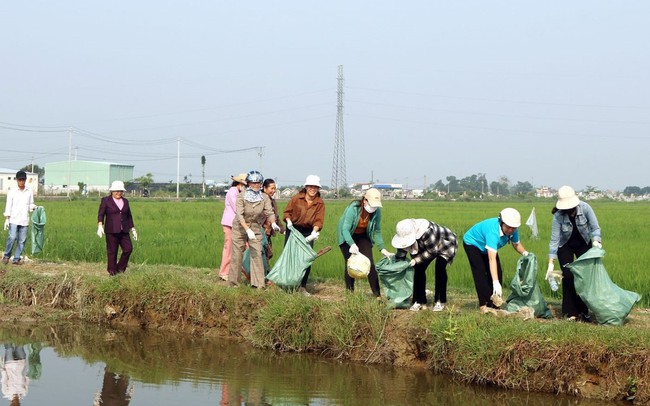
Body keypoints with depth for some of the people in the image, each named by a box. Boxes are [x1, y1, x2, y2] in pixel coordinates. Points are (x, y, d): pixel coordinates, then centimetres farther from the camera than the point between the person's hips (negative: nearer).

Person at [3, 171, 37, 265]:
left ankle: (16, 259, 6)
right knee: (12, 237, -15)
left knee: (22, 240, 0)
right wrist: (7, 219, -7)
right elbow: (8, 206, -1)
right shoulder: (12, 191, 1)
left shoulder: (29, 192, 8)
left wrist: (33, 207, -9)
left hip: (24, 220, 3)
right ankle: (6, 256, 2)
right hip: (14, 219, -3)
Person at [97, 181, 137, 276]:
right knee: (112, 252, -2)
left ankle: (120, 269, 9)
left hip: (123, 231, 5)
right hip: (111, 231, -4)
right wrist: (100, 226, -21)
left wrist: (132, 229, 18)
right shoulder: (105, 200, 2)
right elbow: (101, 214, -6)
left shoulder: (125, 201, 15)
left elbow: (129, 216, 21)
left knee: (128, 249, -6)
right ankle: (112, 272, 7)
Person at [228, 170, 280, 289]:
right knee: (237, 255, 4)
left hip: (255, 228, 2)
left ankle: (258, 283, -4)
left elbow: (269, 212, -13)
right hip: (240, 228, -2)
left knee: (257, 254, -7)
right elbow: (239, 215, -24)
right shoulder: (241, 196, -17)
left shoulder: (264, 197, -7)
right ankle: (233, 282, 17)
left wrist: (273, 223, -35)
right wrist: (248, 230, -35)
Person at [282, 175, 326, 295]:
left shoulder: (320, 203, -3)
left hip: (308, 232, 1)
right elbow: (287, 212, 1)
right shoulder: (297, 198, -6)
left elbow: (318, 220, -9)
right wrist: (289, 221, -18)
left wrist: (314, 232, -25)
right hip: (293, 230, -1)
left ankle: (302, 287, 10)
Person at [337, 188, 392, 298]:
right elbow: (345, 229, -36)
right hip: (347, 236, -3)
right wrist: (352, 245, -52)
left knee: (369, 263, -8)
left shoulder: (377, 211, -21)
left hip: (363, 236, 3)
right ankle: (349, 292, 10)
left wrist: (382, 249, -18)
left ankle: (377, 294, -7)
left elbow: (377, 231, -10)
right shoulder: (353, 208, -33)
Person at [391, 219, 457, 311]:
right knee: (419, 268, -9)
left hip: (445, 245, -6)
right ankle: (419, 301, -1)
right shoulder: (404, 234, -23)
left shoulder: (426, 231, -44)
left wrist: (417, 260, -34)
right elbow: (400, 256, -12)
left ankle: (440, 301, -17)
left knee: (440, 267, -26)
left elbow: (432, 252, -33)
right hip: (426, 247, 6)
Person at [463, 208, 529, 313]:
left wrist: (524, 252, -27)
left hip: (487, 247, 7)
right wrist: (496, 283, -58)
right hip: (472, 243, -7)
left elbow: (516, 244, -2)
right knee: (480, 273, -18)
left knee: (498, 273, -2)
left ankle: (494, 304, 4)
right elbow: (492, 258, -51)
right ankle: (484, 305, -19)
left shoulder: (513, 230, -23)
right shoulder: (493, 230, -45)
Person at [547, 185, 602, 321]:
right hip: (565, 247, -1)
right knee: (568, 277, -8)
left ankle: (583, 311, 5)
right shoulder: (558, 216, -27)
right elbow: (554, 240, -25)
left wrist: (596, 240, -40)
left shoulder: (585, 208, -25)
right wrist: (551, 263, -28)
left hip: (583, 245, 2)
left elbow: (595, 227, -19)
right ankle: (569, 312, 0)